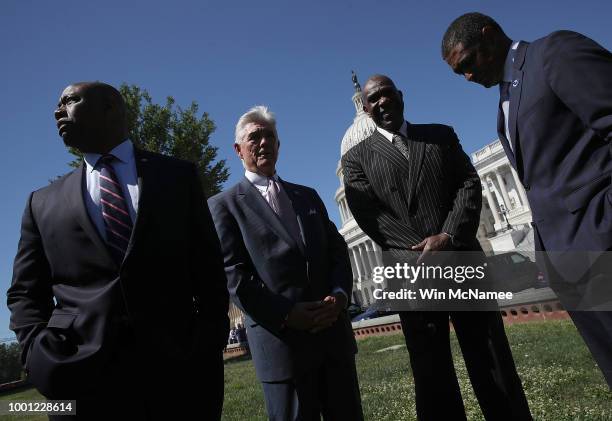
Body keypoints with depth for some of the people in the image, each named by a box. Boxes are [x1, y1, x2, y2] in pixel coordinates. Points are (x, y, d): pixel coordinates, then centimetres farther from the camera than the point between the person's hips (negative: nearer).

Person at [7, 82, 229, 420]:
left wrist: (211, 345, -6)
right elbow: (25, 292, 14)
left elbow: (209, 267, 4)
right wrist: (40, 350, -4)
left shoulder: (179, 176, 6)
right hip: (83, 376, 2)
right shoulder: (44, 203, 12)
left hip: (179, 369, -1)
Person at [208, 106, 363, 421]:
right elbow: (232, 275, -8)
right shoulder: (225, 205, 1)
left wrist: (339, 295, -7)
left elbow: (337, 250, 12)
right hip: (281, 340, -5)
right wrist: (287, 314, -16)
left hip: (333, 331, 5)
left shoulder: (308, 196, 17)